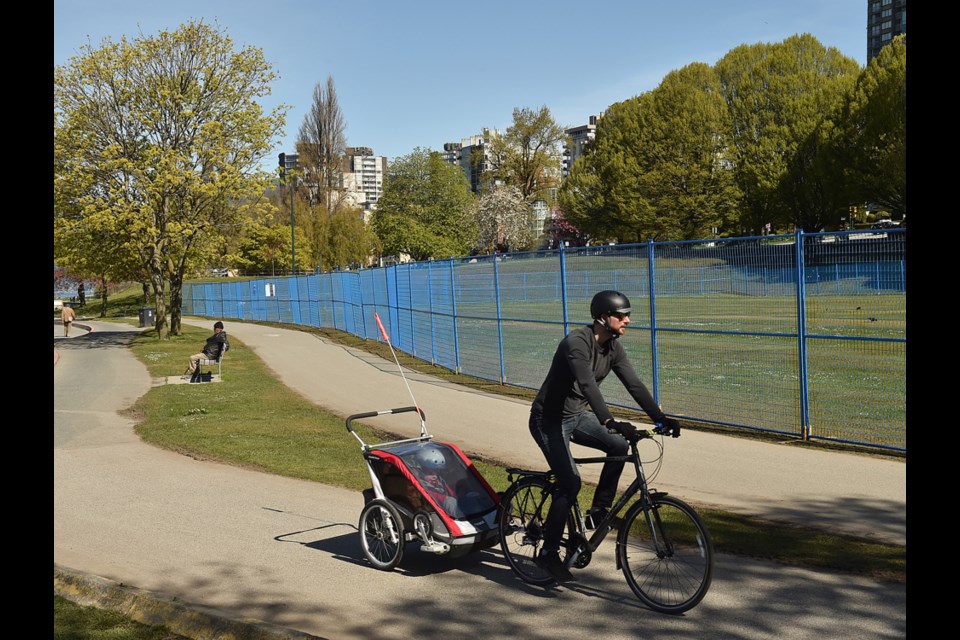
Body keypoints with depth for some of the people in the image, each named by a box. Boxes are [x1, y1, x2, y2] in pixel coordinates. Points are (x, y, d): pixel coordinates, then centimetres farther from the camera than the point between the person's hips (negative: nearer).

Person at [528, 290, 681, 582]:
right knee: (570, 483, -16)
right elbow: (587, 384, -40)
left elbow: (634, 384, -5)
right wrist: (610, 422, -51)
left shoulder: (613, 347, -1)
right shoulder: (577, 342, -26)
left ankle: (599, 511, 4)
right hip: (549, 419, -8)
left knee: (620, 445, -14)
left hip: (577, 415, 8)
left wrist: (661, 418, -15)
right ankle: (548, 553, -1)